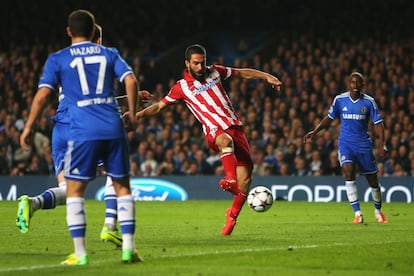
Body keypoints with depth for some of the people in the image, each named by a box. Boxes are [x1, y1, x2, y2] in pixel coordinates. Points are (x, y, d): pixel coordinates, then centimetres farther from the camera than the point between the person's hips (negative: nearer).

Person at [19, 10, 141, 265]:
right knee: (122, 186, 13)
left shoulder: (58, 59, 7)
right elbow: (131, 82, 1)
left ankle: (80, 253, 0)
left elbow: (43, 94, -2)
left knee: (74, 189, 6)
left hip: (83, 131, -2)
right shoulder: (110, 54, 13)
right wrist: (132, 115, 12)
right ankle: (128, 248, 8)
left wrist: (28, 127, 6)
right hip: (114, 129, 3)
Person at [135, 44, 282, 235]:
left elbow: (243, 73, 21)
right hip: (215, 131, -4)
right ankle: (231, 180, -63)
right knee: (226, 140, -44)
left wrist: (267, 77, 12)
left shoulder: (215, 72, 12)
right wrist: (139, 114, -6)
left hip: (235, 127, 4)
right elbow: (159, 106, 8)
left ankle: (232, 215, 14)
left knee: (245, 179, -6)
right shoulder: (182, 87, 3)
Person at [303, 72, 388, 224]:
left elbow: (378, 123, -2)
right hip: (345, 143, 0)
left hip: (363, 144, 0)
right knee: (348, 171, -23)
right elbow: (329, 117, 13)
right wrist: (314, 131, 5)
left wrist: (382, 145, -11)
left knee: (372, 180, 6)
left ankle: (378, 212, 31)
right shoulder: (339, 100, -2)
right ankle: (357, 213, -20)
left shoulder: (369, 101, -4)